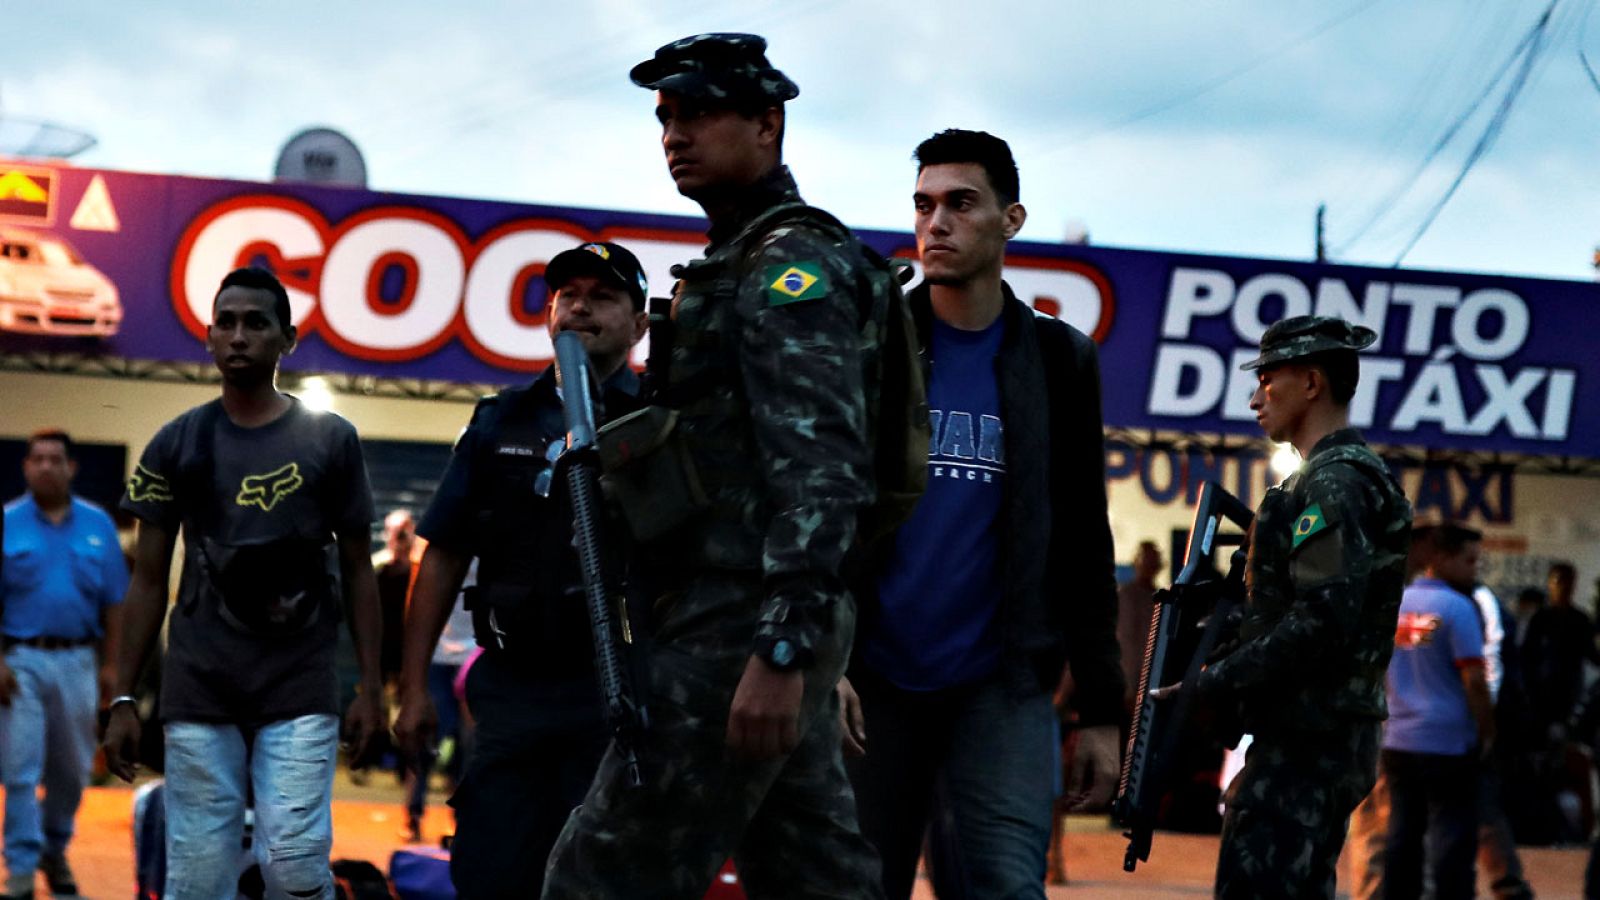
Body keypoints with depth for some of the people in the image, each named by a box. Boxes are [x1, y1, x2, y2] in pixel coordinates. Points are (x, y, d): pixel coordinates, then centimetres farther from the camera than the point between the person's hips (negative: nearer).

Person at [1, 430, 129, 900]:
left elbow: (112, 602, 7)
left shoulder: (98, 525, 4)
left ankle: (55, 852, 31)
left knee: (71, 769, 12)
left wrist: (109, 665, 3)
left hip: (77, 661, 3)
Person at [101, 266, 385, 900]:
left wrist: (371, 686, 3)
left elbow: (357, 571, 8)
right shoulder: (176, 444, 7)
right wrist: (122, 699, 4)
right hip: (199, 694, 1)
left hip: (300, 694, -1)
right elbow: (148, 581, 9)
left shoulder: (330, 442, 5)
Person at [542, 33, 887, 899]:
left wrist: (779, 649, -28)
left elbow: (821, 466, -21)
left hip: (739, 625, -10)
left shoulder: (793, 265, -10)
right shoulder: (735, 262, 22)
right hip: (765, 629, 10)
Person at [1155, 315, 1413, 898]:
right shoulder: (1347, 476, 20)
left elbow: (1321, 623, -24)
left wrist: (1210, 686, -19)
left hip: (1306, 742, -11)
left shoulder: (1333, 484, -13)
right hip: (1331, 740, 11)